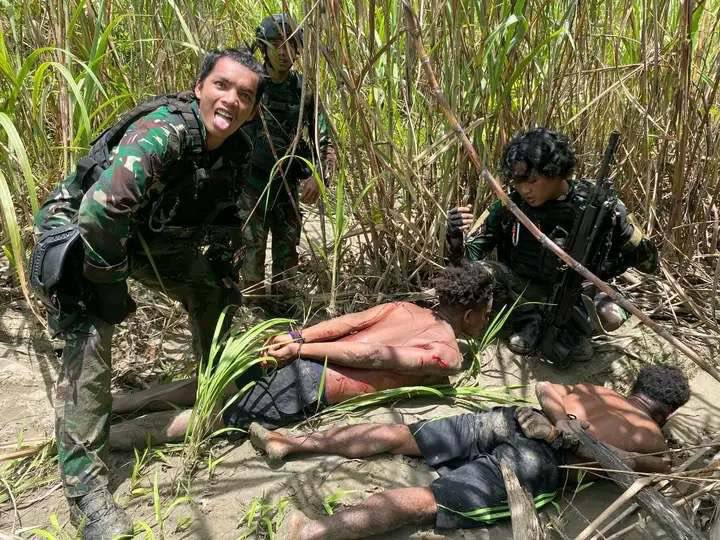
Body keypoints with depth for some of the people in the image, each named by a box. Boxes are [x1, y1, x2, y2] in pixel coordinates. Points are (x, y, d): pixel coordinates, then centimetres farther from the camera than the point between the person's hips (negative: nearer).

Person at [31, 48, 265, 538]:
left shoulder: (236, 152, -8)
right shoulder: (163, 131, -34)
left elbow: (227, 216, 11)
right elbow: (99, 211, -41)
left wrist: (221, 271, 12)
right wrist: (109, 284, -27)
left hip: (154, 236, 8)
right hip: (83, 232, -7)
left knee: (211, 292, 14)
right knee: (91, 340, -20)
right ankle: (85, 482, -10)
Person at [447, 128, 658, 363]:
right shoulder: (508, 207, -13)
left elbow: (649, 262, -7)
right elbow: (466, 258, -11)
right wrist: (455, 234, -33)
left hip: (576, 297, -1)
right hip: (523, 297, 2)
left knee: (611, 316, -31)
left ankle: (571, 329, -1)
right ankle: (529, 324, -2)